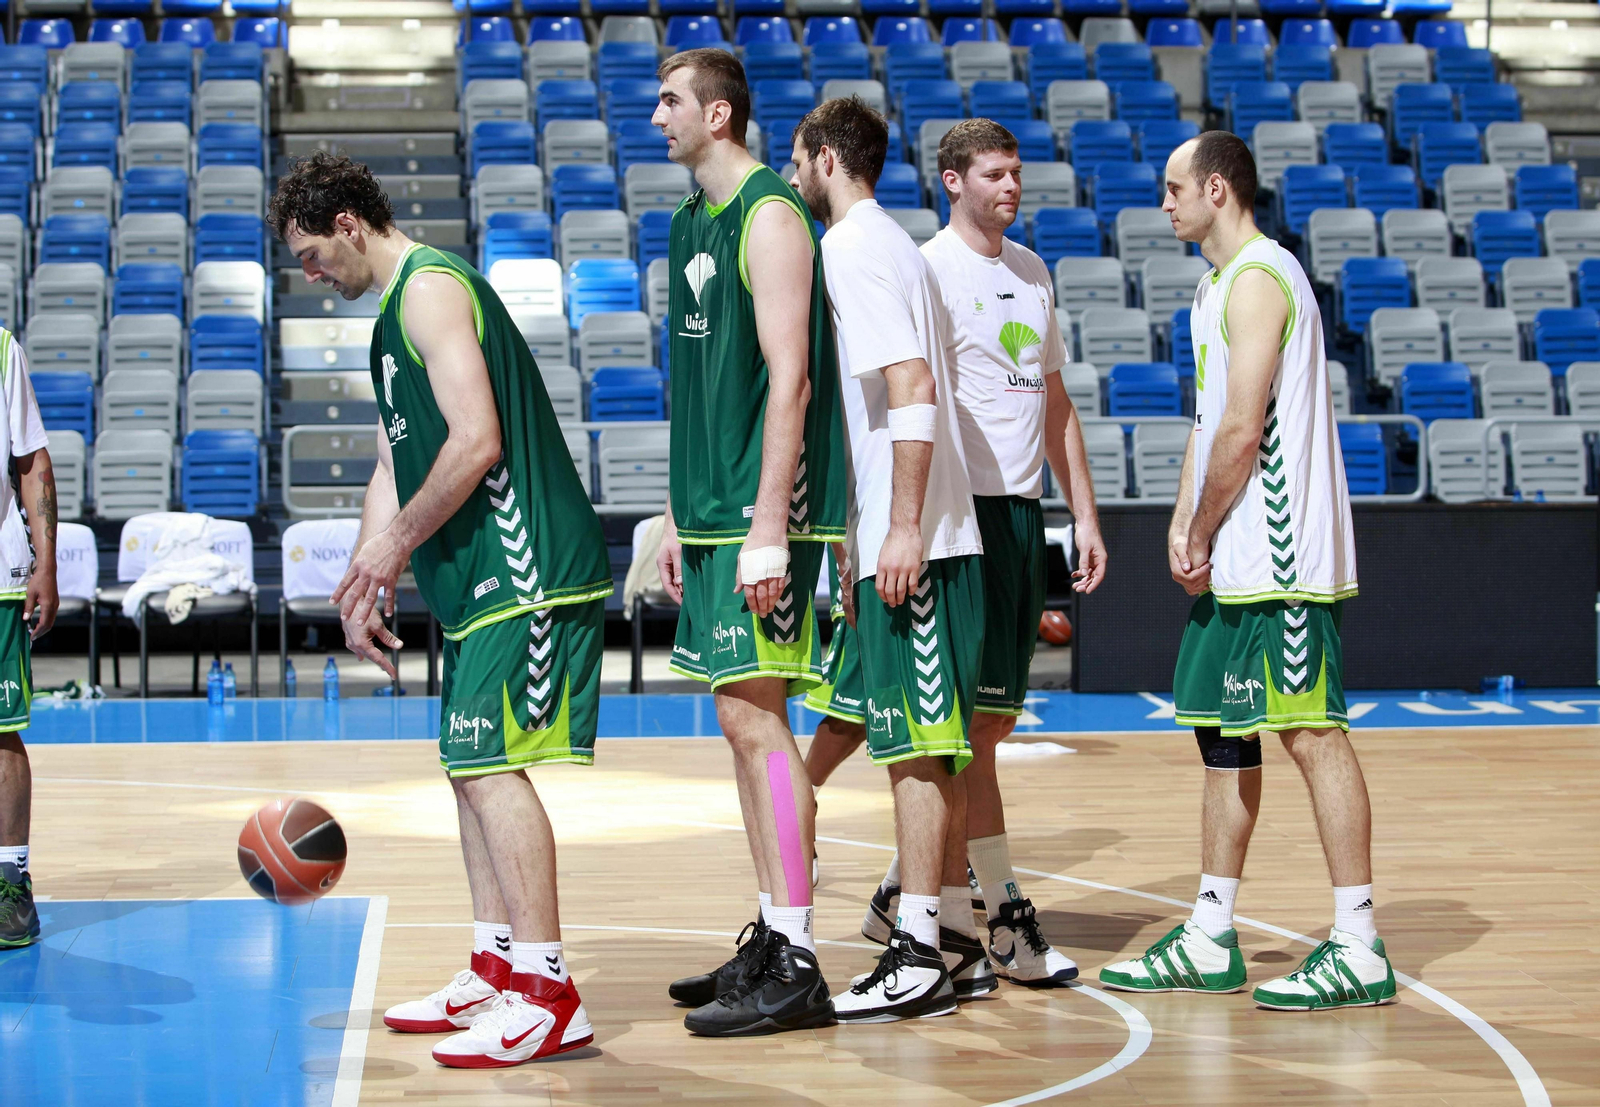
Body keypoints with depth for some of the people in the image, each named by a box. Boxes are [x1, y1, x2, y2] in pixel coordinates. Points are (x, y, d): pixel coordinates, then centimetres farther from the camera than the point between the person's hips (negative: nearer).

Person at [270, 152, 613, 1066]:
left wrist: (395, 545, -12)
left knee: (491, 763, -13)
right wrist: (366, 583, 16)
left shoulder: (430, 287, -11)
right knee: (472, 766, 13)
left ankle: (548, 995, -13)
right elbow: (395, 467, 24)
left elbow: (477, 442, -21)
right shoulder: (397, 312, 22)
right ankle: (497, 973, 21)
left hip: (524, 570, -11)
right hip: (485, 579, 11)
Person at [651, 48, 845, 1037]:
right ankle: (772, 942, 18)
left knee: (753, 714, -11)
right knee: (744, 718, 11)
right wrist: (680, 515, 20)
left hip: (763, 509, -9)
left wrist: (767, 524, -22)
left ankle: (797, 969, -8)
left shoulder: (772, 216, -11)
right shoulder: (692, 222, 17)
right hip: (711, 509, 9)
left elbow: (789, 380, -18)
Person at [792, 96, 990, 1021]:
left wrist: (904, 527, -24)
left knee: (913, 744, -8)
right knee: (928, 744, 12)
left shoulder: (853, 250, -10)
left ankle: (919, 955, -6)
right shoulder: (889, 245, 20)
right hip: (907, 538, 10)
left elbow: (914, 389, -21)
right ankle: (957, 941, 17)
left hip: (912, 544, -10)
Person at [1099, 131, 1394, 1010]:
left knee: (1310, 731, -9)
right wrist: (1183, 527, 11)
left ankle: (1359, 949, -5)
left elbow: (1243, 429, -18)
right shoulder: (1217, 285, 19)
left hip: (1278, 557, -10)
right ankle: (1209, 943, 19)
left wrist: (1202, 536, -9)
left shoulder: (1259, 279, -13)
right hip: (1232, 564, 10)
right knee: (1223, 735, 12)